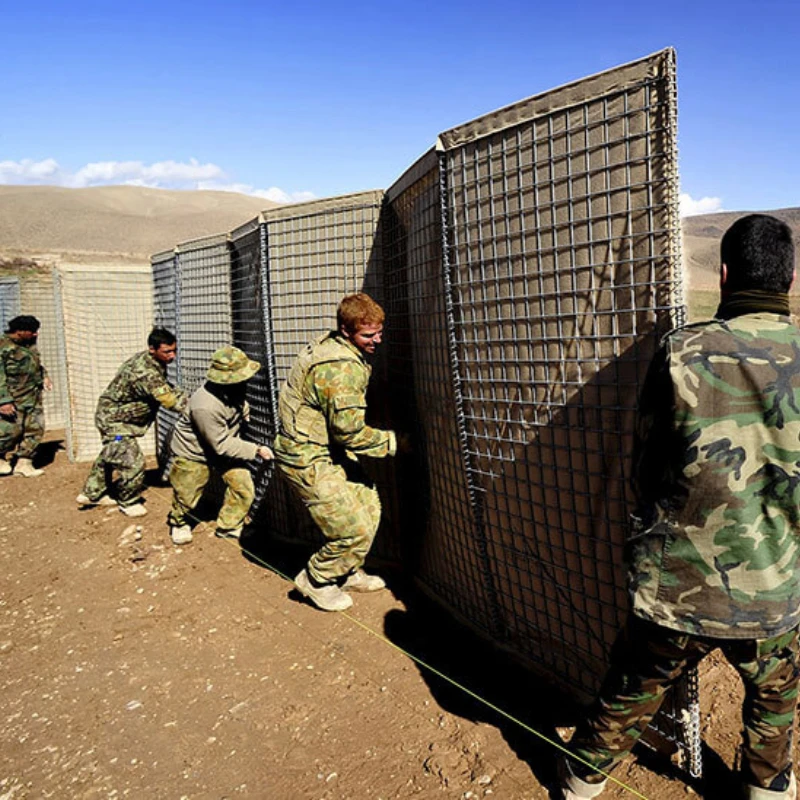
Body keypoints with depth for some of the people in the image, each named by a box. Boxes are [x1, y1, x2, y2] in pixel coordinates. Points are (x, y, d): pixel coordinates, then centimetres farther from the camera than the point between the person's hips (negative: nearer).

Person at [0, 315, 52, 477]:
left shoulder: (29, 344, 9)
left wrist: (44, 376, 13)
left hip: (33, 396, 8)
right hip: (14, 398, -8)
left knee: (35, 428, 8)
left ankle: (24, 463, 18)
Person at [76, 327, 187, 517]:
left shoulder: (154, 362, -4)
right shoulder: (145, 371, -35)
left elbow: (167, 389, 9)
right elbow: (169, 400, -34)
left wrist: (189, 400, -4)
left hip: (114, 415, 11)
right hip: (114, 419, -11)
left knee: (110, 456, 26)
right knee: (132, 463, -10)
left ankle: (93, 494, 44)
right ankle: (128, 502, 14)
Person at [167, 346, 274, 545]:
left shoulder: (232, 390, -17)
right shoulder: (205, 407, -40)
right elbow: (222, 446, -31)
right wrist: (256, 450, -29)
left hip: (224, 443, 6)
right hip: (193, 453, -6)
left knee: (244, 488, -2)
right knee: (186, 497, 10)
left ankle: (229, 527, 21)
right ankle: (179, 523, 45)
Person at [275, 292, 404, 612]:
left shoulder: (330, 344, 6)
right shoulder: (342, 367, -27)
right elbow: (349, 431, -25)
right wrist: (392, 441, -12)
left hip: (329, 450, 10)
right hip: (309, 460, -10)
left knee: (368, 505, 15)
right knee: (355, 529, -5)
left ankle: (348, 573, 34)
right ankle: (315, 580, 19)